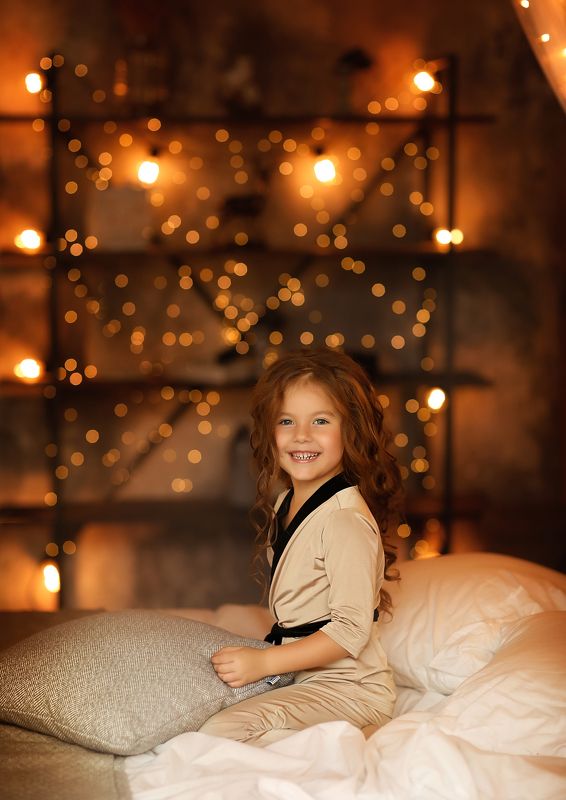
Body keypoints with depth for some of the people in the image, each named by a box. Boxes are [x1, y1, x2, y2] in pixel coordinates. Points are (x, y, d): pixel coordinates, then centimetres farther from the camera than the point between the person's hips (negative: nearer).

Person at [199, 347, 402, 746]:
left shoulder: (346, 518, -20)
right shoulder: (285, 506, 9)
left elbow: (351, 630, -23)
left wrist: (263, 662, -21)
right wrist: (255, 658, 9)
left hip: (348, 689, -10)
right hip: (306, 680, 10)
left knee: (221, 732, -25)